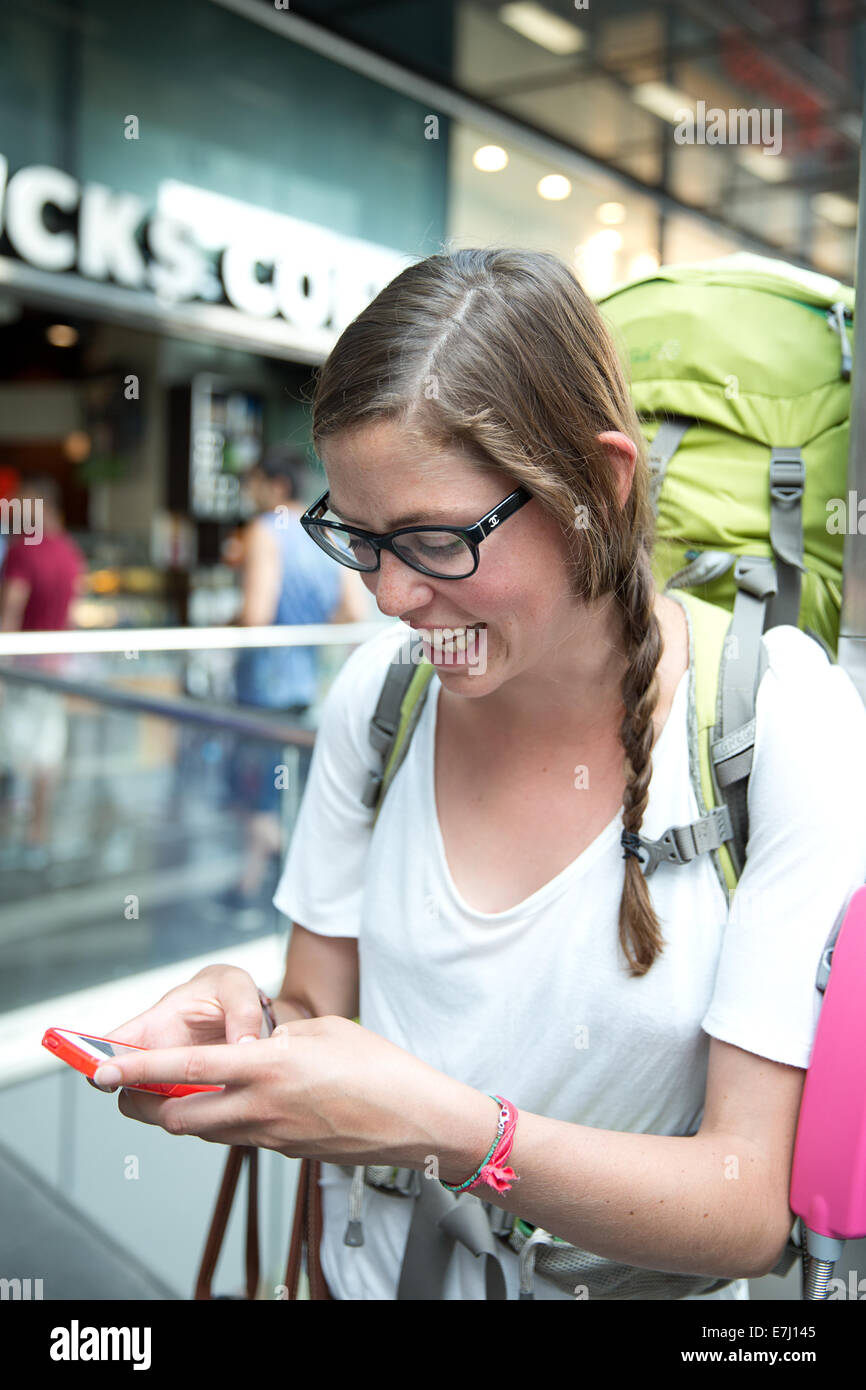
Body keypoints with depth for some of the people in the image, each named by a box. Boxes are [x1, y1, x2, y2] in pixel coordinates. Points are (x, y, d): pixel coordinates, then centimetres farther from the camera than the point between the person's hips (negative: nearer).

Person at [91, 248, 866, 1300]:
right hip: (373, 1271, 3)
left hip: (634, 1283, -2)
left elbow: (753, 1211, -17)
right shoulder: (378, 690, -7)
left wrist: (446, 1130, -29)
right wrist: (240, 1033, -18)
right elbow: (317, 1013, 2)